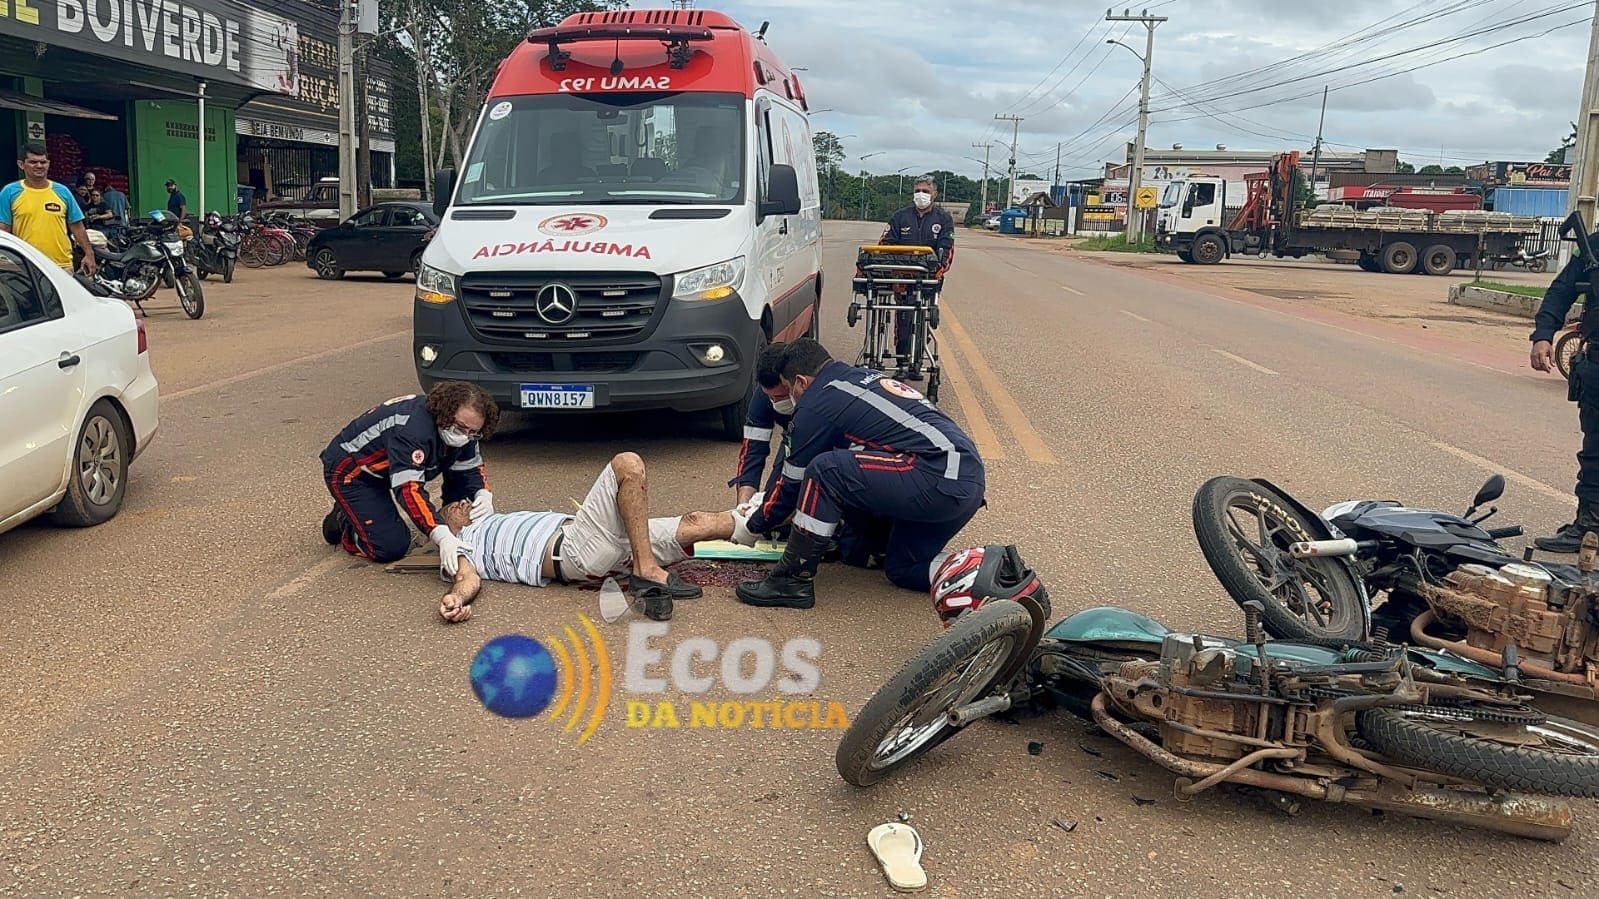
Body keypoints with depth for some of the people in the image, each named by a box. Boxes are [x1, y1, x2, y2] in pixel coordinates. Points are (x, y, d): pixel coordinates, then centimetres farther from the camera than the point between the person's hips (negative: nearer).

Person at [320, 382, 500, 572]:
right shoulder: (413, 429, -38)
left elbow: (471, 469, -1)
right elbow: (409, 488, -45)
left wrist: (484, 495, -26)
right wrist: (442, 537, -56)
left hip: (383, 474, 9)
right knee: (391, 547, -20)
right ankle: (344, 524, 8)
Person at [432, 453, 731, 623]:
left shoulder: (497, 520, 39)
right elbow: (468, 577, -2)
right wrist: (456, 599, -26)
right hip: (572, 549, -7)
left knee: (697, 524, -8)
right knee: (627, 464, -24)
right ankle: (648, 572, -33)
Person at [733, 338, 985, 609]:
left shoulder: (817, 404, -1)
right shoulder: (867, 376, 25)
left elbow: (792, 481, 7)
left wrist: (752, 528, 24)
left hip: (940, 482, -10)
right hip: (972, 483, 10)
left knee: (824, 471, -11)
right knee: (902, 569, 25)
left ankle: (793, 581, -5)